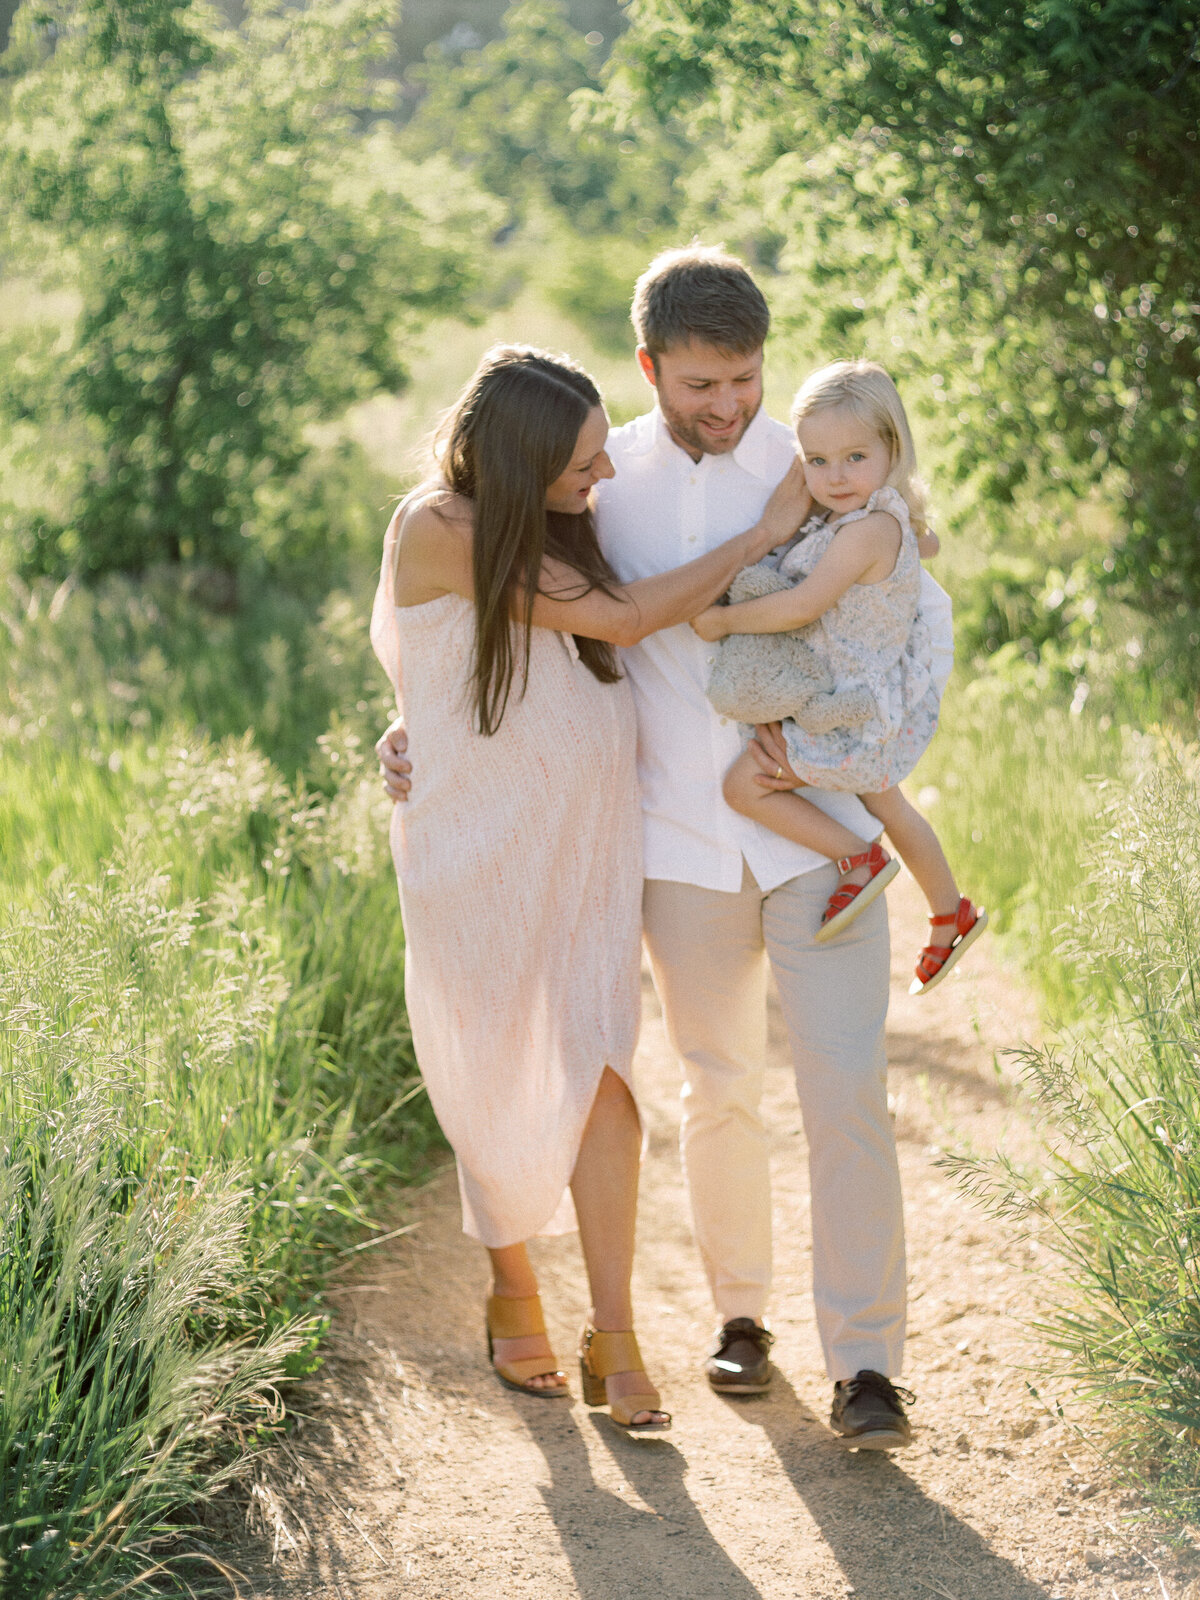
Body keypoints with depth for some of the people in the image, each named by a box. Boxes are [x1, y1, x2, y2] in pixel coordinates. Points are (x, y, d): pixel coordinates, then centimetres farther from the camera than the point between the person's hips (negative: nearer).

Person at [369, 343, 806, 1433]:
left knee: (597, 1068, -5)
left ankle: (613, 1339, -2)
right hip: (480, 847, -5)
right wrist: (767, 534, -13)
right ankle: (514, 1292, 30)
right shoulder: (442, 529, -17)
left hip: (586, 838, 5)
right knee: (502, 1081, 7)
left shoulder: (562, 520, 5)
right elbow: (620, 618, -20)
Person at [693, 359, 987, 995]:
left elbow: (801, 607, -32)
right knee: (885, 804, 28)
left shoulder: (868, 529, -29)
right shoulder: (863, 517, 0)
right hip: (875, 703, 10)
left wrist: (724, 620, -20)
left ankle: (858, 858, 3)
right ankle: (952, 915, 44)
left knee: (744, 783, -7)